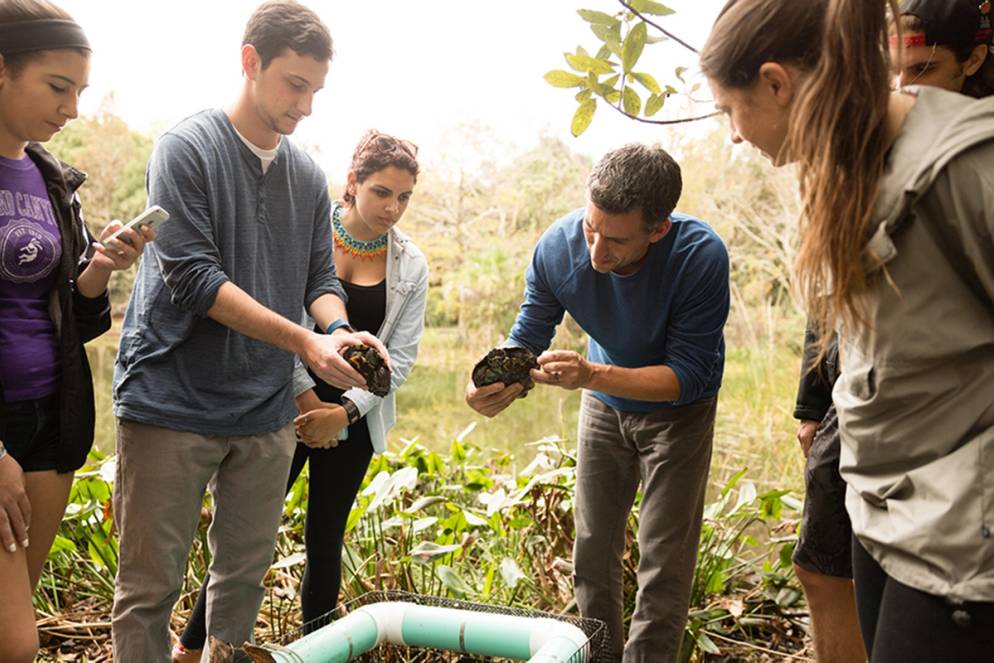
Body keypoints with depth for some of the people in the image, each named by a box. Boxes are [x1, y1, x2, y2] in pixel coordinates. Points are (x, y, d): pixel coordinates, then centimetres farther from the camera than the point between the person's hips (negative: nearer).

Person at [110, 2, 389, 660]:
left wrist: (341, 329, -11)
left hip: (265, 410, 6)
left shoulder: (308, 175, 11)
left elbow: (320, 277, 12)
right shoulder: (187, 149, -7)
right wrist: (306, 342, -20)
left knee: (246, 573, 14)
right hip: (173, 402, -5)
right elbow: (192, 276, -16)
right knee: (150, 586, 1)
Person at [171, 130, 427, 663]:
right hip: (289, 409, -2)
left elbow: (401, 356, 0)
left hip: (353, 419, 3)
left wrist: (344, 411, -10)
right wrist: (307, 397, -12)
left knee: (324, 541, 10)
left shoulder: (410, 267, 2)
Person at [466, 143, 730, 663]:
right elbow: (525, 344, -14)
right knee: (593, 549, 11)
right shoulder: (558, 248, -24)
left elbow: (691, 375, -31)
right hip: (605, 405, 4)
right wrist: (496, 389, -37)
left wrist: (591, 375, -44)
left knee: (663, 562, -4)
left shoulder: (700, 256, -34)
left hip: (677, 410, -3)